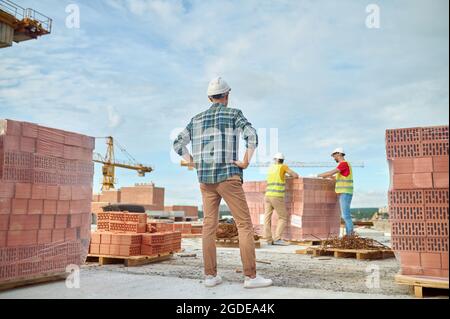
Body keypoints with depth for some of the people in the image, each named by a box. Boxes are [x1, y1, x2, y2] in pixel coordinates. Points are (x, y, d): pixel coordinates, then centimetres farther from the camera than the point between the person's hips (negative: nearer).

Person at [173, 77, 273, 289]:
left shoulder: (197, 118, 15)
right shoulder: (234, 113, 0)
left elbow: (178, 144, 14)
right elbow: (252, 136, -19)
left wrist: (195, 165, 12)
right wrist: (246, 161, -9)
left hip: (205, 178, 5)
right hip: (228, 176, -5)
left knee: (209, 226, 7)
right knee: (245, 224, -2)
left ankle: (210, 275, 7)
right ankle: (251, 276, -4)